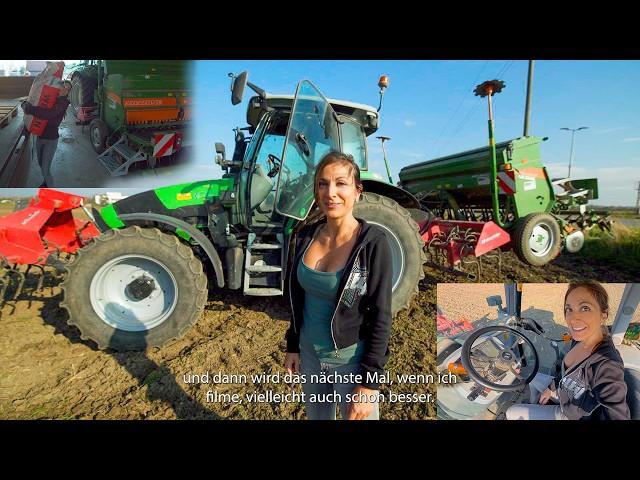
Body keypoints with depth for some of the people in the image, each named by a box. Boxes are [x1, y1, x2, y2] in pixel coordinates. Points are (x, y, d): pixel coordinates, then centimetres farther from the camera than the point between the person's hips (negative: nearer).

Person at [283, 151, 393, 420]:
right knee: (316, 416, 26)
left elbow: (380, 317, -17)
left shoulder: (373, 242, -20)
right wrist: (293, 346, 9)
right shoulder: (305, 236, -5)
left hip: (353, 360, -5)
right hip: (311, 353, 5)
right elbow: (299, 298, 5)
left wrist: (369, 382, -16)